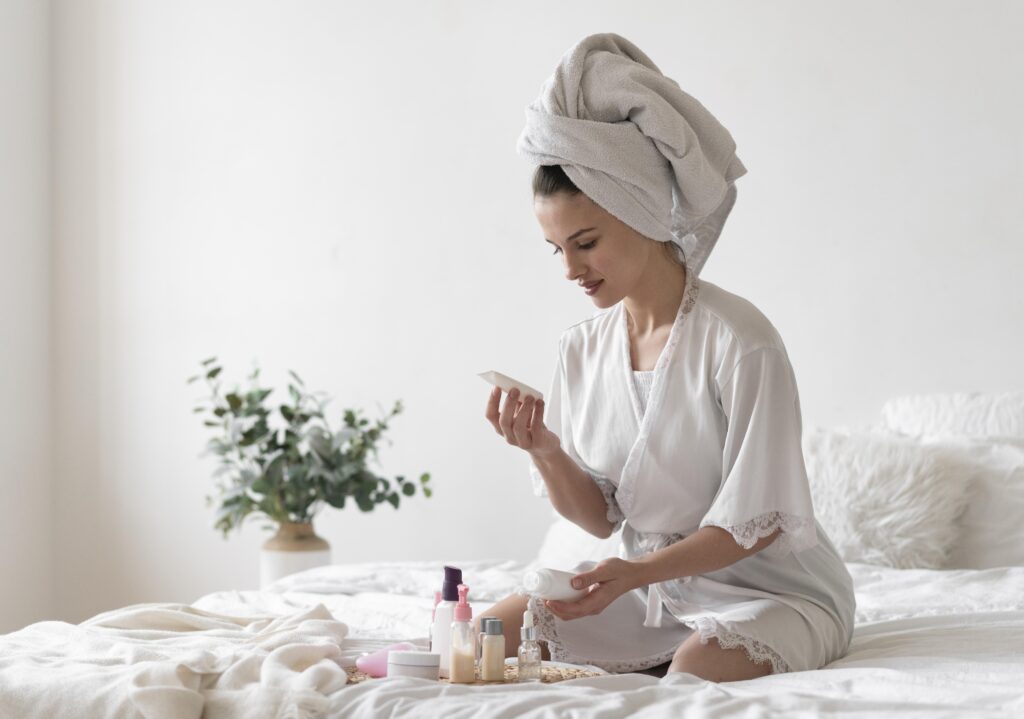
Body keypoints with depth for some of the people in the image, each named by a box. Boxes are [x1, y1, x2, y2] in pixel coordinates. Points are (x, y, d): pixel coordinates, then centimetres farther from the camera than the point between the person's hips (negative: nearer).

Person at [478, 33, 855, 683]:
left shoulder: (739, 341, -19)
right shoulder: (582, 348, 1)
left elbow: (757, 522, -17)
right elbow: (598, 516, 3)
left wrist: (636, 571, -28)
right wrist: (543, 452, -17)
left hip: (776, 588, -6)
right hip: (649, 583, 6)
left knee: (698, 668, -37)